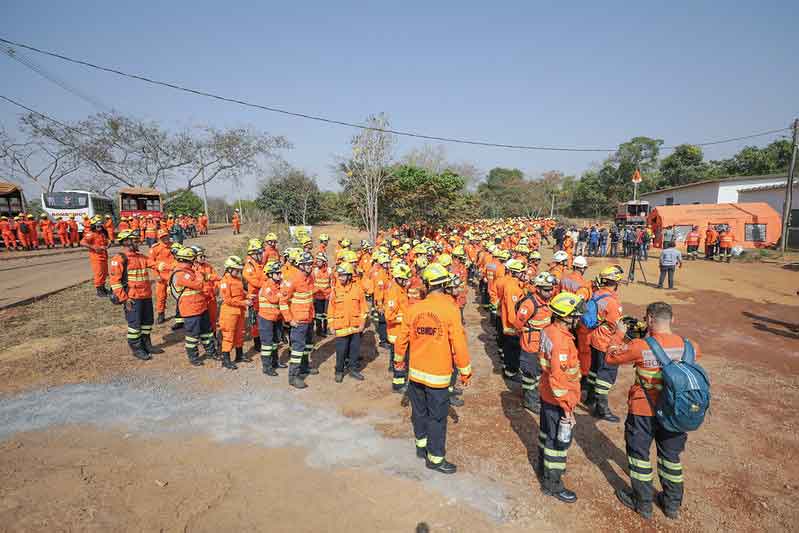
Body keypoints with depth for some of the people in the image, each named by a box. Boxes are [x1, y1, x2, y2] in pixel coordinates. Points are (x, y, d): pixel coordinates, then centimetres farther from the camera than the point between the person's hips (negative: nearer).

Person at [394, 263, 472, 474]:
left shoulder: (414, 309, -6)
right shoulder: (451, 309, -16)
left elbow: (401, 339, 3)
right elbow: (458, 344, -14)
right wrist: (465, 372, -2)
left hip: (416, 371, 4)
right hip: (438, 375, -4)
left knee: (419, 410, 21)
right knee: (437, 416, 10)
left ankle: (421, 445, 39)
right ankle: (435, 458, 21)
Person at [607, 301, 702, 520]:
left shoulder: (640, 347, -26)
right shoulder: (688, 346, -12)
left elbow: (610, 358, -12)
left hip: (643, 412, -4)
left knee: (639, 453, 16)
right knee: (670, 455, 23)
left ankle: (643, 503, 31)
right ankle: (672, 504, 39)